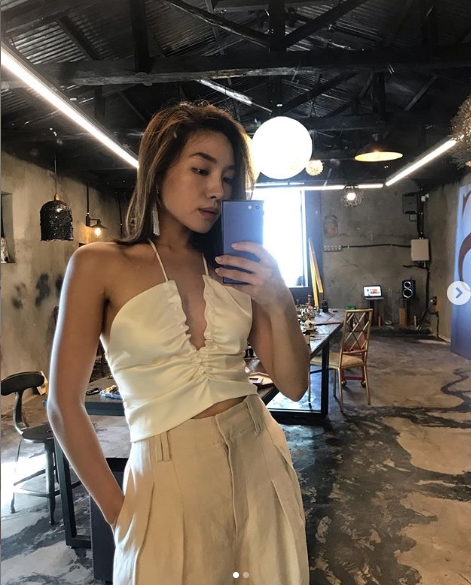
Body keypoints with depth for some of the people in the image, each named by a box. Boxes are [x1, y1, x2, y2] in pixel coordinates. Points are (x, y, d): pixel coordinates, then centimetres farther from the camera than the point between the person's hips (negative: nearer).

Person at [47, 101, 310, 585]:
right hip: (172, 478, -4)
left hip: (259, 461, 4)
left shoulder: (236, 270, 3)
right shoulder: (100, 265, -7)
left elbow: (293, 386, 2)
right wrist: (118, 511, -2)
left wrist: (279, 302, -14)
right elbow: (65, 406, -5)